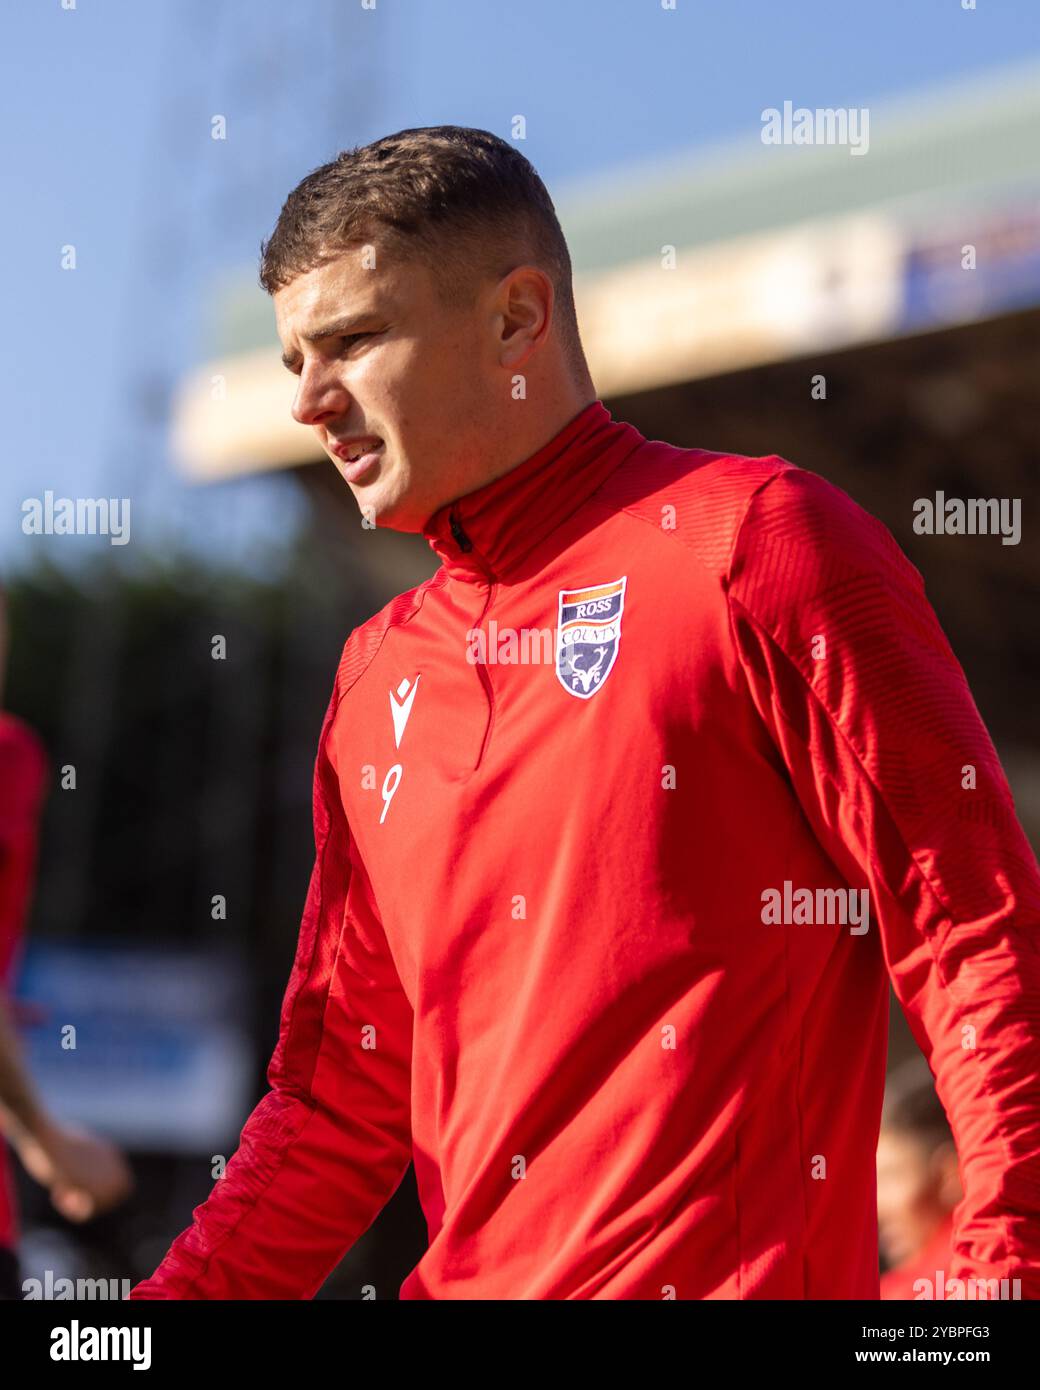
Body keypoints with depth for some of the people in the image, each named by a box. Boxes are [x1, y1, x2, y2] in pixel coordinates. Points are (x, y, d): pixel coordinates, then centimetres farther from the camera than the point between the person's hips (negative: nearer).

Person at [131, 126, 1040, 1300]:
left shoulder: (748, 540, -6)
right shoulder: (376, 680, 14)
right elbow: (340, 1098, 16)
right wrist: (170, 1297, 6)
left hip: (738, 1271, -6)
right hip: (467, 1274, 6)